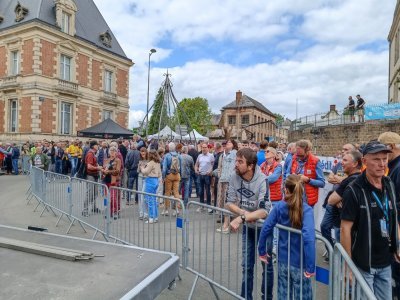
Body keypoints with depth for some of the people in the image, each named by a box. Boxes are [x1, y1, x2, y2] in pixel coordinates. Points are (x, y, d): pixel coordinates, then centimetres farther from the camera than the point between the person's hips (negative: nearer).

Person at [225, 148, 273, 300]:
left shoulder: (262, 181, -29)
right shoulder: (234, 178, -16)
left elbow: (264, 211, -35)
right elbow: (229, 203, -10)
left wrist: (240, 218, -42)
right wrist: (243, 212, -27)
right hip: (248, 227, 3)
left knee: (266, 265, 13)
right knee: (247, 265, 13)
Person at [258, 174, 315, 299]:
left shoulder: (279, 206, -9)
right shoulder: (306, 210, -18)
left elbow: (265, 229, -9)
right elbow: (308, 238, -31)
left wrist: (262, 251, 3)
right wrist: (310, 266, -25)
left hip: (283, 260, 3)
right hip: (299, 263, -3)